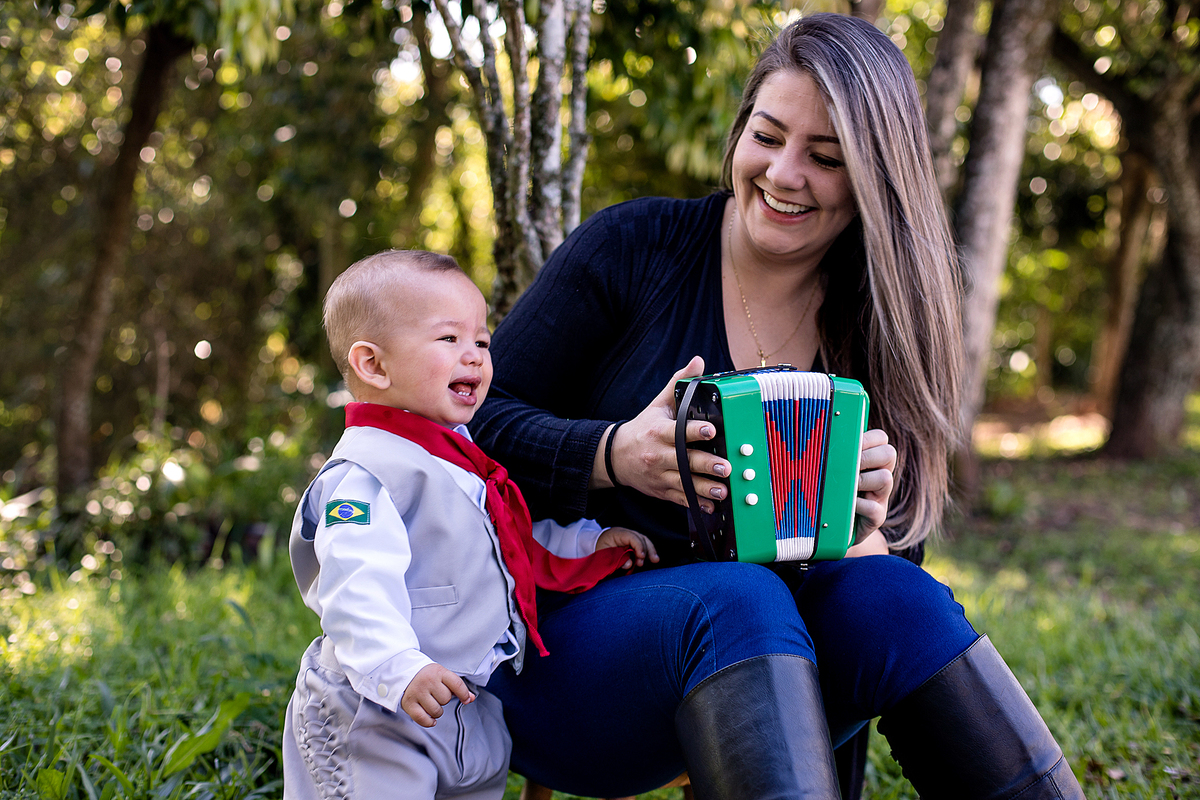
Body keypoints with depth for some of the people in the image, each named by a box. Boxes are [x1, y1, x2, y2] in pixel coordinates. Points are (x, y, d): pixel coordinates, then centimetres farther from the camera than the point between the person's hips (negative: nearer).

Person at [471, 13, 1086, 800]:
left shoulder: (881, 327, 4)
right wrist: (615, 455, -26)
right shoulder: (634, 247, -5)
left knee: (889, 595, -26)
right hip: (557, 639, -3)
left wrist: (863, 539, -20)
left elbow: (894, 550, 4)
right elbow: (477, 420, -7)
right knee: (734, 597, -33)